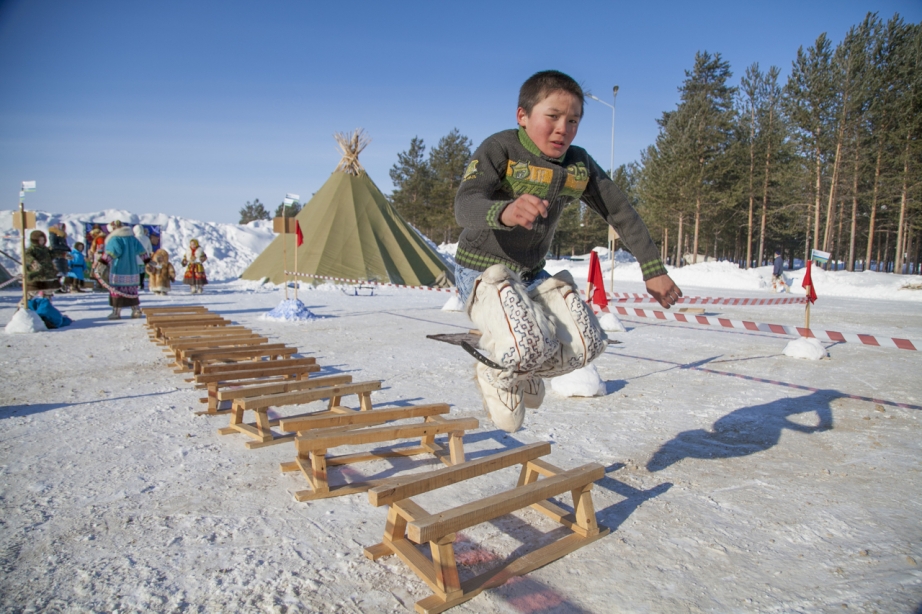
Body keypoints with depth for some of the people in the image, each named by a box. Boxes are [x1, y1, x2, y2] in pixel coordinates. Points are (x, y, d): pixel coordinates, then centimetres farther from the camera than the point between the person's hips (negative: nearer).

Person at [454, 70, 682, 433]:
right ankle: (495, 373, 9)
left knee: (587, 346, -8)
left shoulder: (580, 166, 1)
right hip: (483, 271, -6)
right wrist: (504, 212, -53)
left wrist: (653, 269, 2)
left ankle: (517, 376, 21)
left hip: (533, 275, 6)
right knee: (531, 347, -30)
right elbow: (465, 205, -30)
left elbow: (621, 213, 6)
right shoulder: (499, 150, -16)